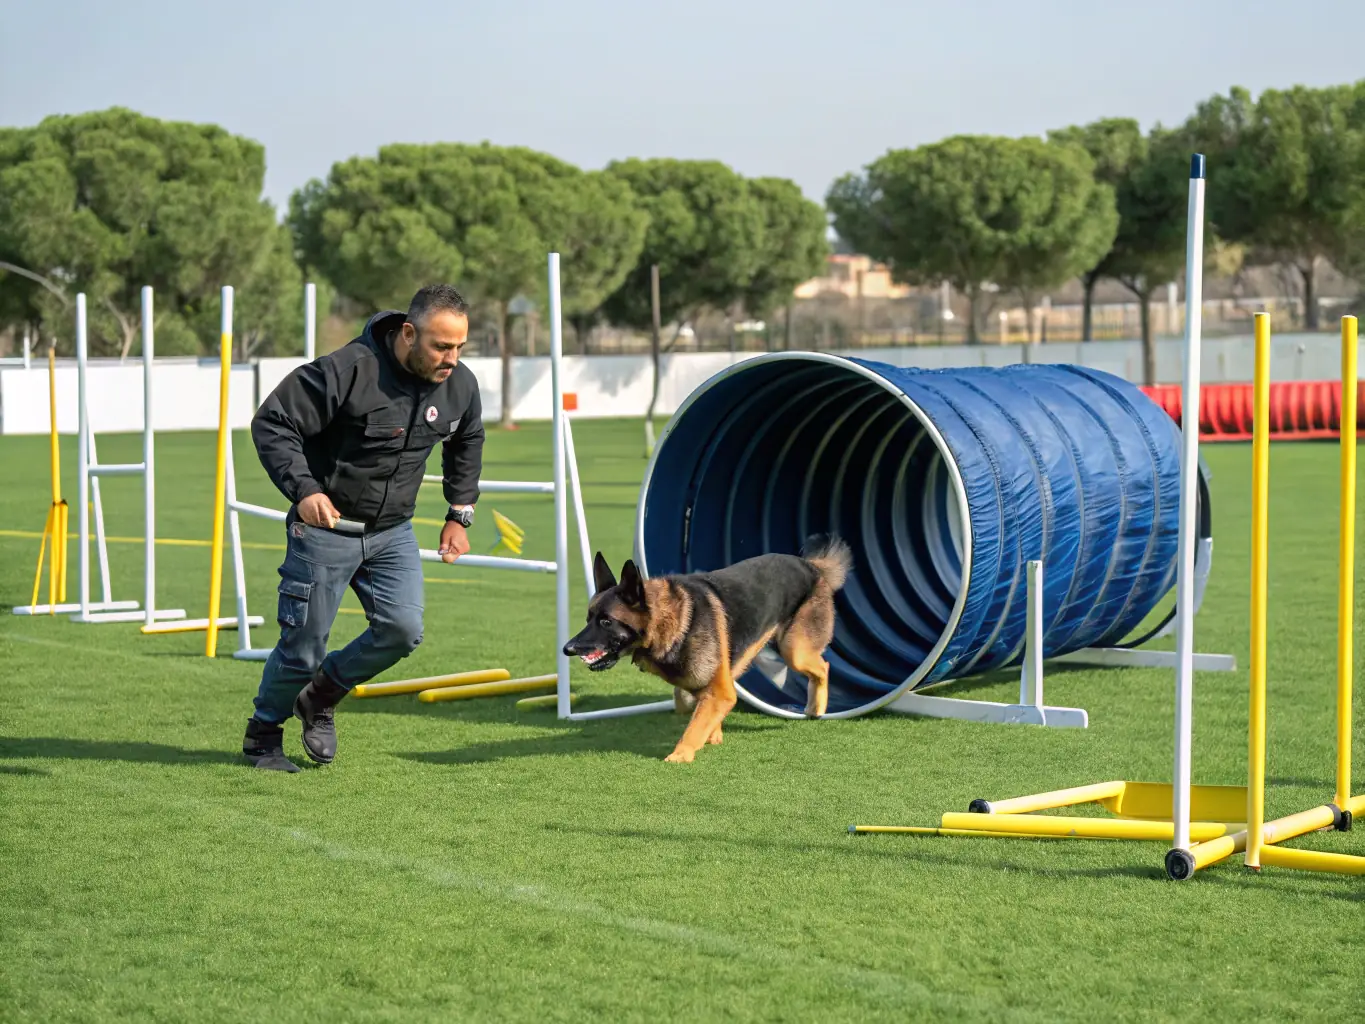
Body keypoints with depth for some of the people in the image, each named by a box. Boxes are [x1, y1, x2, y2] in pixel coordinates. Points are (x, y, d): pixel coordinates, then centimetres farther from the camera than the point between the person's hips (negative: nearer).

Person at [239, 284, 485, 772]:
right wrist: (303, 489, -29)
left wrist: (460, 514, 15)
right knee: (304, 645, -1)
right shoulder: (348, 370, -24)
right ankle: (263, 735, 26)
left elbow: (467, 444, 19)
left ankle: (322, 695, 18)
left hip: (393, 531, 5)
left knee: (402, 630, -10)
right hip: (325, 526, -5)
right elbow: (271, 424, -19)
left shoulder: (460, 386, -4)